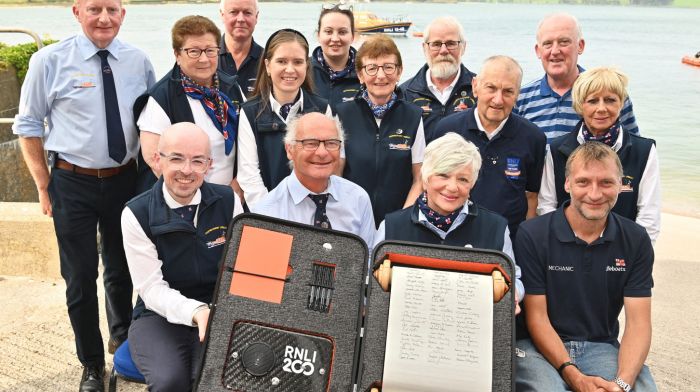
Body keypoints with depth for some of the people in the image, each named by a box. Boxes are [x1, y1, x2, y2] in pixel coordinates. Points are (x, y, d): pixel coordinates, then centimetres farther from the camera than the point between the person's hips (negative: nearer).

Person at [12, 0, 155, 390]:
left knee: (122, 270, 18)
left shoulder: (139, 61, 0)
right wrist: (44, 186, -4)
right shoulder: (50, 61, -7)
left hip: (124, 179, 3)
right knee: (81, 277, 4)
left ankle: (122, 342, 43)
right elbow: (28, 125, -1)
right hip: (73, 183, -2)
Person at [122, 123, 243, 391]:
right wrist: (195, 312, -30)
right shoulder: (136, 214, -8)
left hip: (219, 311, 1)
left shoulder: (228, 202, -2)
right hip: (161, 314, 0)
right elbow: (152, 289, -11)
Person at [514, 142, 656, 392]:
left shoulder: (636, 240, 2)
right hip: (540, 346, -2)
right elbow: (536, 317, -7)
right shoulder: (531, 235, -8)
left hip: (602, 346, 3)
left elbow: (638, 321, -3)